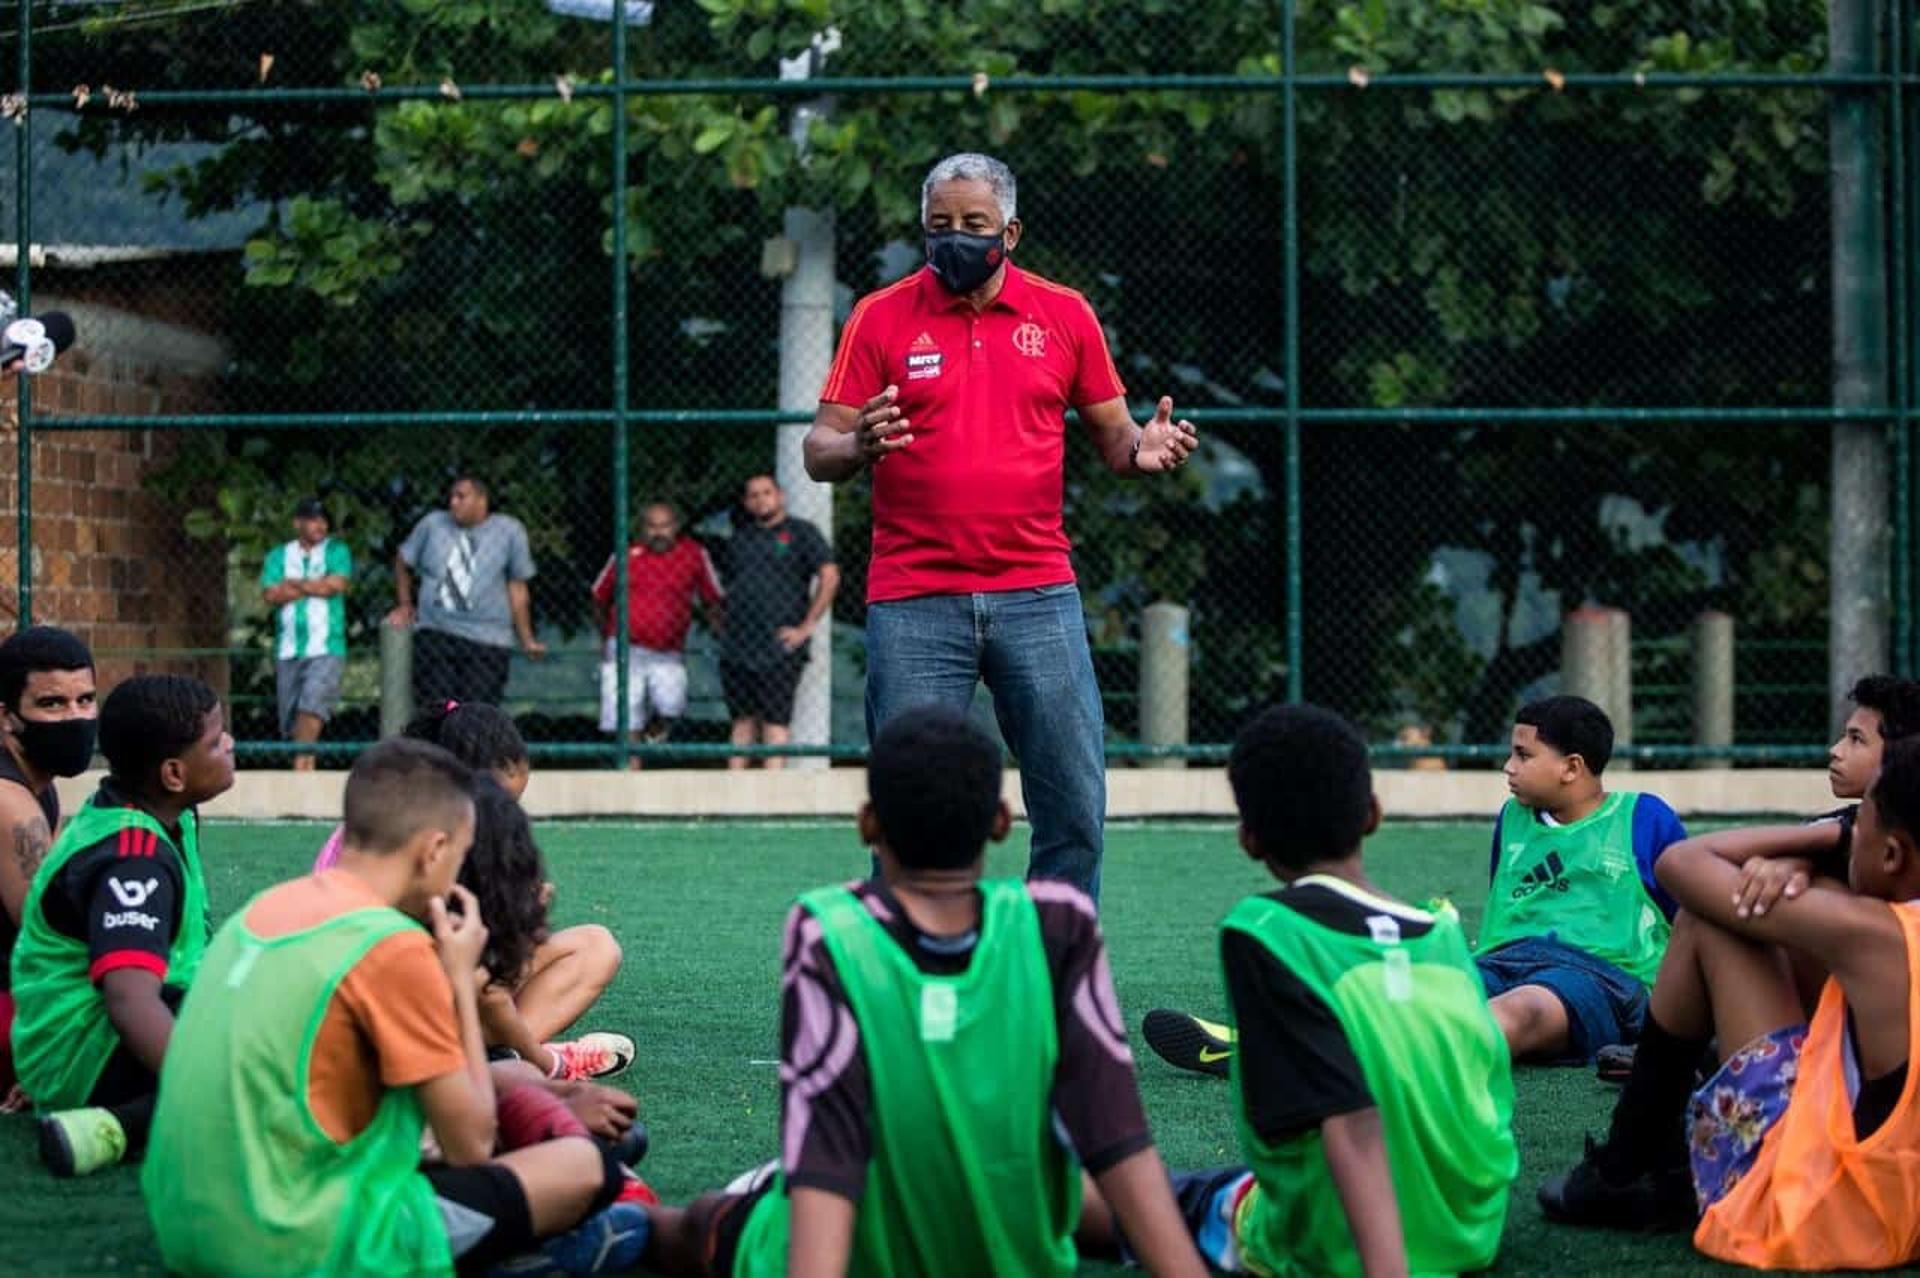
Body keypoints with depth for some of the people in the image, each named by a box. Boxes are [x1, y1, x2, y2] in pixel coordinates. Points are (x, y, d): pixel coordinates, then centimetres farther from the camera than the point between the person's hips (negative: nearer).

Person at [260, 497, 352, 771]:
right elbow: (271, 595, 0)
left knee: (311, 707, -21)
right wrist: (315, 586, -2)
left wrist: (293, 584, 1)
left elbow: (336, 584, -7)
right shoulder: (278, 556, 14)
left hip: (326, 648, -3)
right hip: (288, 651, 3)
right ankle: (305, 770, 9)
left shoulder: (336, 551, 11)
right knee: (291, 722, 2)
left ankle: (301, 766, -25)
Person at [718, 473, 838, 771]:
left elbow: (830, 576, -6)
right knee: (743, 720, 6)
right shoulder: (739, 539, 18)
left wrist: (807, 627, -10)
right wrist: (728, 628, 14)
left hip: (779, 647, -5)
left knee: (775, 720, -8)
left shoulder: (800, 532, 3)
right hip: (737, 646, 5)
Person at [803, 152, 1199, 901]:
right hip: (913, 605, -2)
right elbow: (820, 451, 1)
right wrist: (858, 447, -22)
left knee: (1075, 810, 1)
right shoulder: (880, 318, 3)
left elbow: (1112, 433, 14)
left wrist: (1143, 449, -9)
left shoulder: (1065, 314, 8)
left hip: (1037, 594, 2)